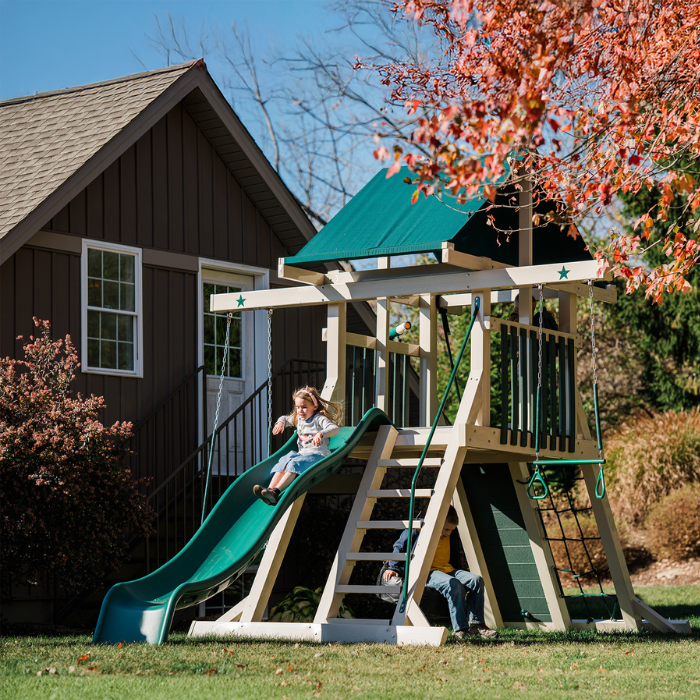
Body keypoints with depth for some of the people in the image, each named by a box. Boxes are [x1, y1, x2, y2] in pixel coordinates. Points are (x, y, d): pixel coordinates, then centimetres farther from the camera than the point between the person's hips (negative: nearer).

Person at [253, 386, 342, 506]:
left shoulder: (319, 419, -5)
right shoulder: (297, 419, 20)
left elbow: (335, 429, -21)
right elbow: (285, 418, 39)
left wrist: (321, 434, -42)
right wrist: (281, 422, 12)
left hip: (318, 454, -7)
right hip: (302, 454, 7)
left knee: (295, 463, -33)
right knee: (284, 460, -23)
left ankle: (276, 491, -50)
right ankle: (270, 489, -43)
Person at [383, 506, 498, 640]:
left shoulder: (448, 536, 15)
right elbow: (399, 546, 3)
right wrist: (392, 567, -2)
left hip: (447, 570, 7)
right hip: (426, 573, -7)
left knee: (476, 580, -15)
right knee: (453, 584, -36)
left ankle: (476, 624, -14)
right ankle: (460, 629, -36)